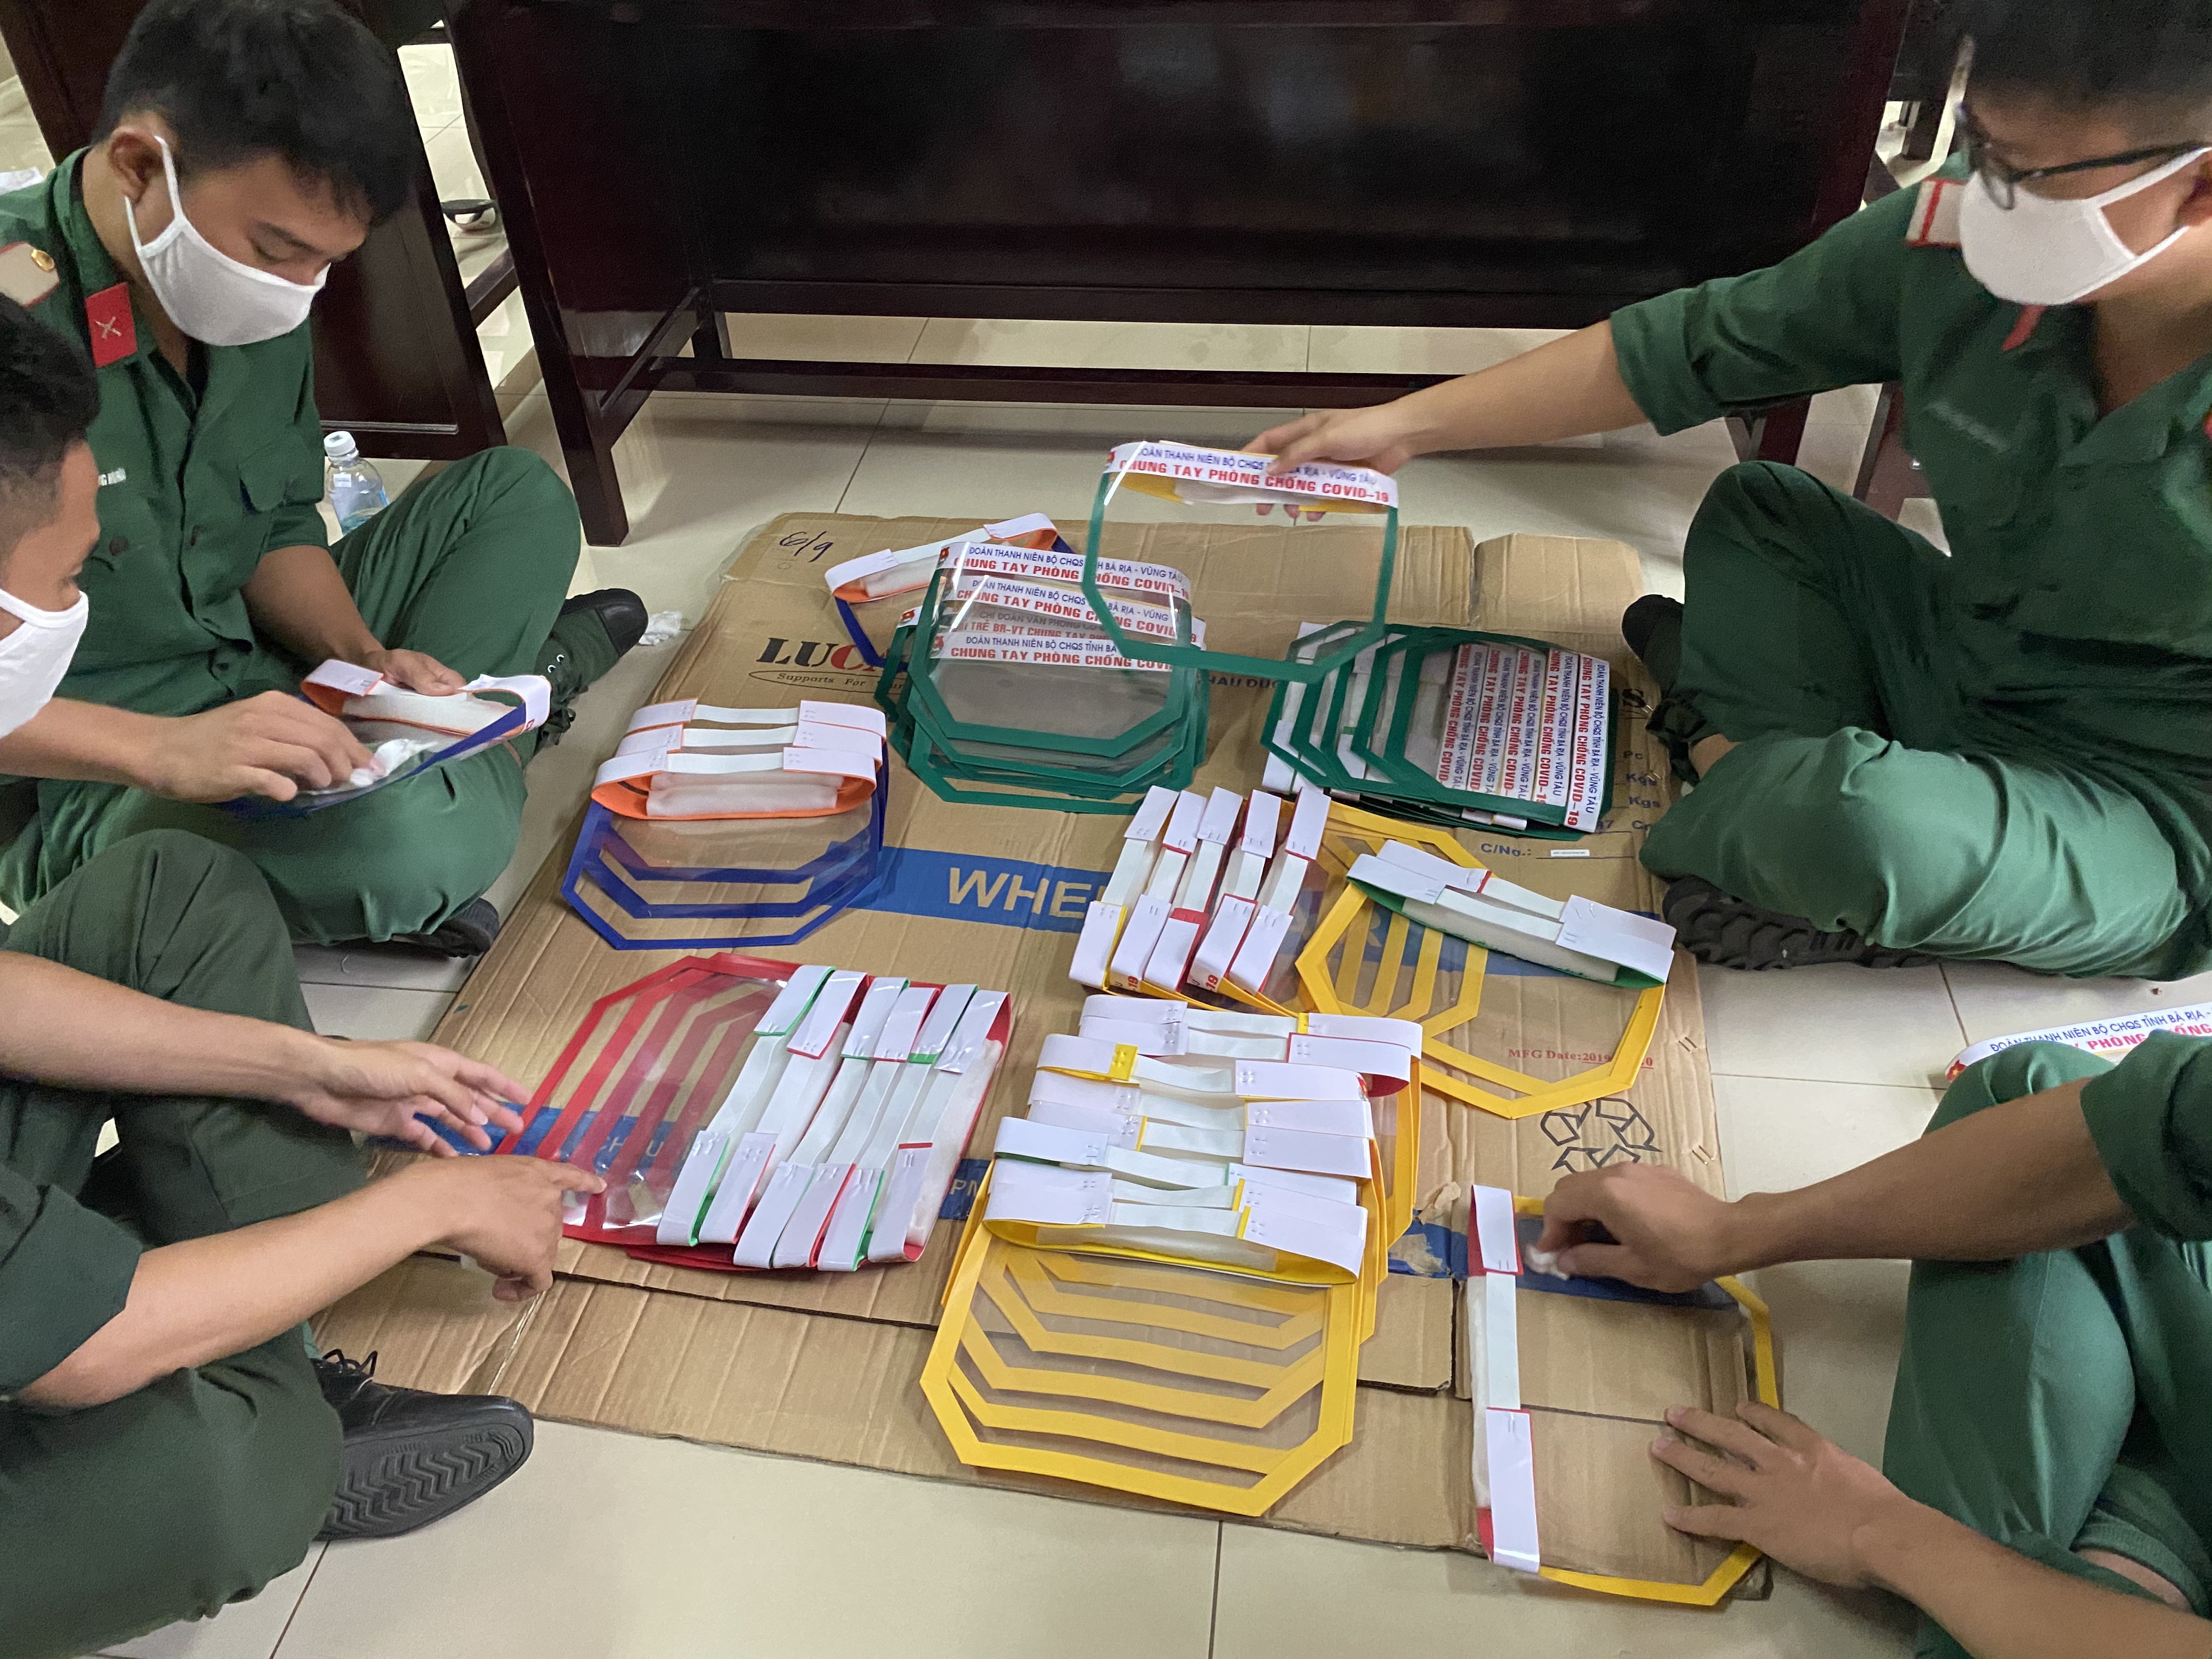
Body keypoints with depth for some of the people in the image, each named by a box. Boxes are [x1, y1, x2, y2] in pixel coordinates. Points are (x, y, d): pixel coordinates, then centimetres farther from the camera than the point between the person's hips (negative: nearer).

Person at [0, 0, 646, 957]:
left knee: (518, 493, 11)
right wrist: (159, 750, -39)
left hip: (261, 680, 8)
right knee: (417, 839, -36)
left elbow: (279, 529, 10)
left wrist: (362, 656, -9)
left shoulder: (260, 302, 0)